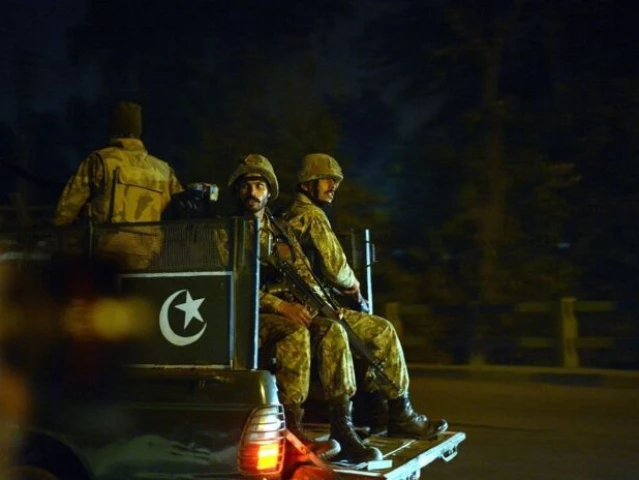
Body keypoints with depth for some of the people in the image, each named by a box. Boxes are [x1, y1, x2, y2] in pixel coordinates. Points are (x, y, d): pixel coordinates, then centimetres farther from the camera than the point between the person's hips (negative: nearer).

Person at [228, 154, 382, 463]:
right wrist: (280, 305, -23)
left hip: (290, 311, 5)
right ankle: (291, 429, -31)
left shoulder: (283, 232, 20)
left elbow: (303, 274, 15)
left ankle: (343, 429, -27)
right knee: (296, 333, -34)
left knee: (332, 330, -24)